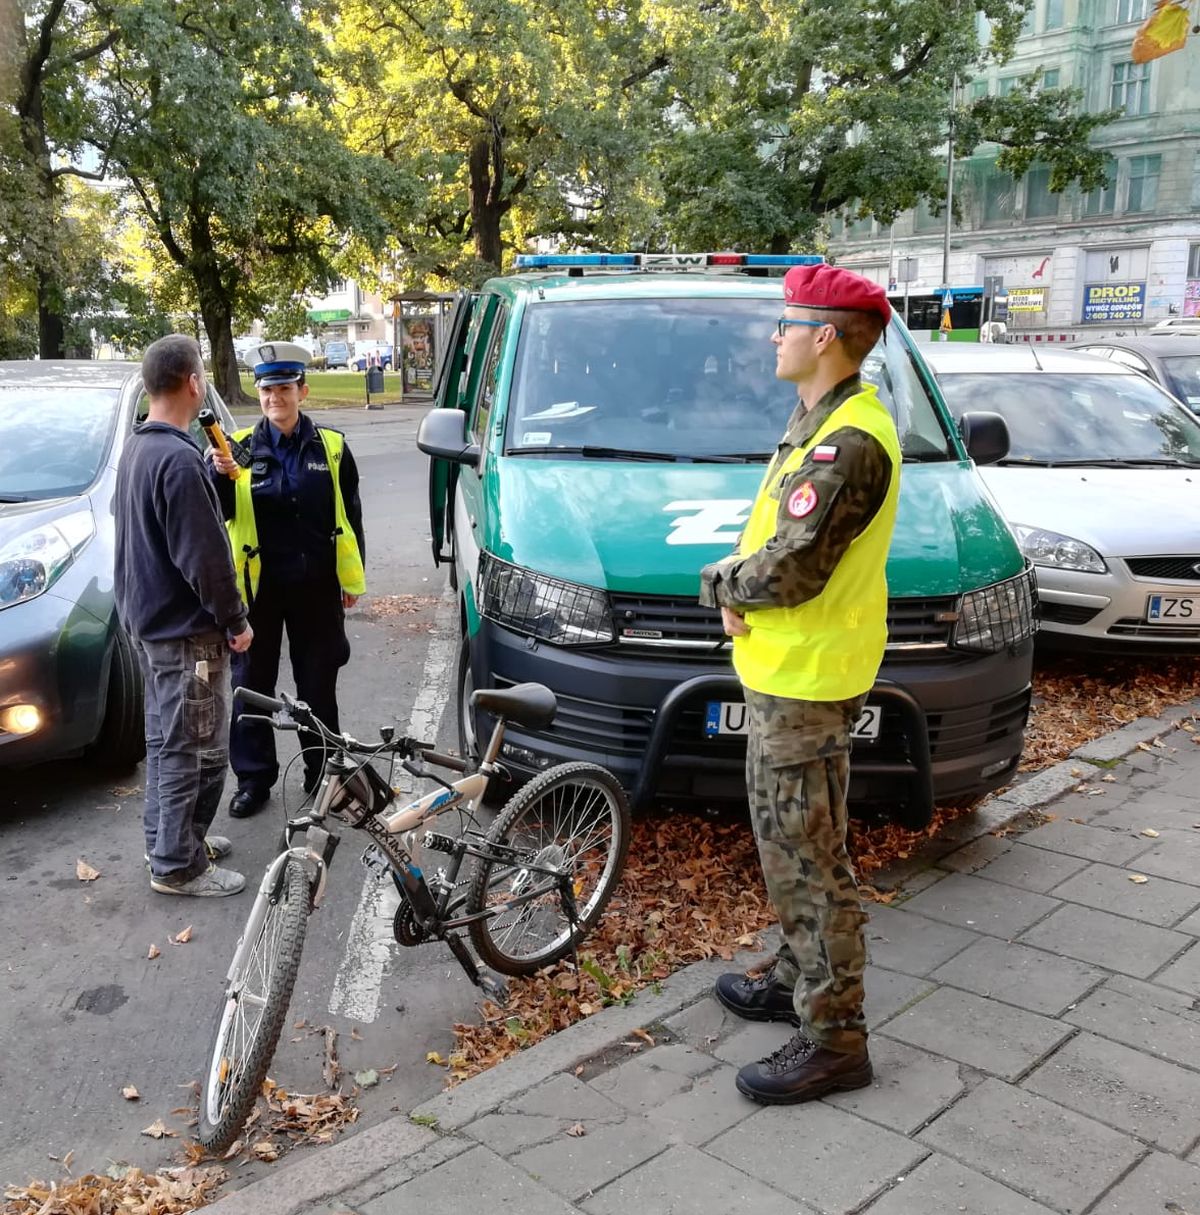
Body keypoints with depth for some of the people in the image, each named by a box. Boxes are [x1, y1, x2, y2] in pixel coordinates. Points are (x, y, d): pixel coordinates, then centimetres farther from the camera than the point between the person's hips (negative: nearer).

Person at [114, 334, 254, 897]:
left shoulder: (135, 448, 8)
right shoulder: (179, 459, -23)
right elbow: (203, 557, -24)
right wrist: (235, 620, -13)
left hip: (148, 619, 10)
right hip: (187, 630, -10)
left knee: (165, 738, 20)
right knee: (194, 749, 1)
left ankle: (165, 836, 33)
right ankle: (177, 865, 10)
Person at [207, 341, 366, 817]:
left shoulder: (331, 447, 3)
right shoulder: (239, 447, 1)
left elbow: (350, 517, 7)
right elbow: (217, 514, -4)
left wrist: (352, 580, 4)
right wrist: (220, 476, -24)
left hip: (315, 586, 0)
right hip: (257, 585, 0)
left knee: (318, 685, 11)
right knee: (251, 686, 7)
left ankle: (322, 771, 26)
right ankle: (253, 777, 19)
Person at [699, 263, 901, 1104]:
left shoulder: (848, 442, -22)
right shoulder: (825, 422, 12)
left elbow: (791, 571, -26)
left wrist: (722, 583, -7)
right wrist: (740, 587, -1)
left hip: (804, 680, -11)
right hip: (783, 667, 11)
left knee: (811, 858, -1)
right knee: (786, 841, 21)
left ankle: (834, 1041, 11)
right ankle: (800, 977, 38)